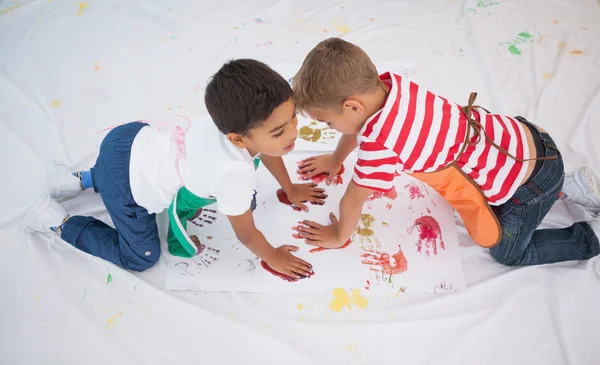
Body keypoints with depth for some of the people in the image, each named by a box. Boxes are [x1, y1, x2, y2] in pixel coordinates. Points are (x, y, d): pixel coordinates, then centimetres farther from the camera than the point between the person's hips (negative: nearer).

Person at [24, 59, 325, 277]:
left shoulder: (240, 119, -15)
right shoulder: (235, 176, -36)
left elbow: (266, 153, 9)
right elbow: (246, 235, -18)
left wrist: (290, 190, 21)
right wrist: (272, 258, 0)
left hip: (136, 139, 7)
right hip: (125, 180, -7)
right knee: (140, 257, 11)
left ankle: (80, 180, 39)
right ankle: (58, 220, 19)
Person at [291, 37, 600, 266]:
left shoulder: (379, 142, -34)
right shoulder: (386, 84, -12)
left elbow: (353, 201, -16)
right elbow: (358, 125, 11)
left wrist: (338, 237, 2)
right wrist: (334, 162, 25)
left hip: (528, 177, -8)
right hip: (518, 138, 8)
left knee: (509, 253, 15)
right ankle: (570, 187, 33)